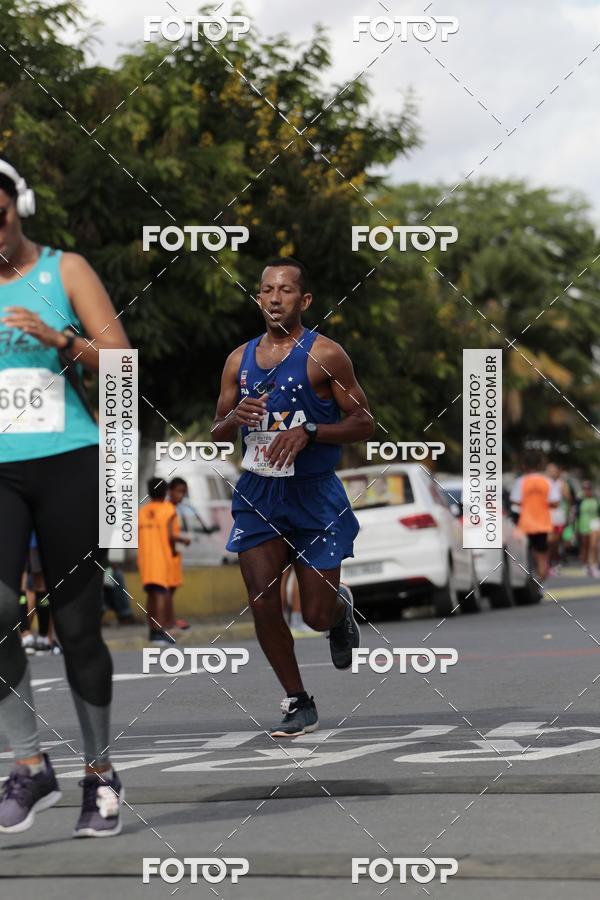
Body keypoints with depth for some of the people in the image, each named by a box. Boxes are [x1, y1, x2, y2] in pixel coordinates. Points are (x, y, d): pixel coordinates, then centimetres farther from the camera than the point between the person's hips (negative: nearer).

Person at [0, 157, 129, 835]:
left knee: (77, 625, 2)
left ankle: (100, 774, 15)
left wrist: (59, 340, -18)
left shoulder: (64, 271, 3)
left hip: (67, 463, -2)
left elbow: (121, 361, -3)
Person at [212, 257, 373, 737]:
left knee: (317, 615, -2)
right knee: (263, 603, -5)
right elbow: (217, 432, 14)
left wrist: (307, 432, -22)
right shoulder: (240, 359, 7)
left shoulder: (325, 354, -8)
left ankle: (343, 608, 36)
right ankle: (299, 704, 9)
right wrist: (234, 418, -9)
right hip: (258, 494, 4)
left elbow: (363, 424, -8)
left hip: (314, 494, -4)